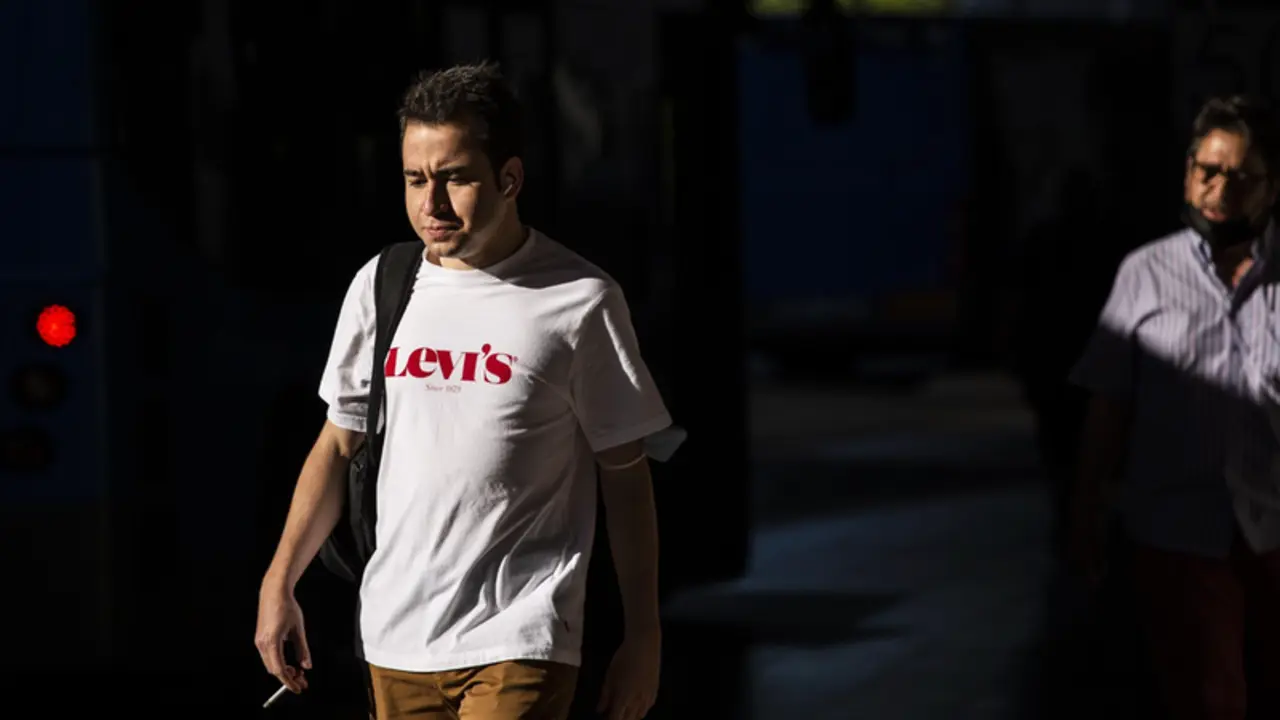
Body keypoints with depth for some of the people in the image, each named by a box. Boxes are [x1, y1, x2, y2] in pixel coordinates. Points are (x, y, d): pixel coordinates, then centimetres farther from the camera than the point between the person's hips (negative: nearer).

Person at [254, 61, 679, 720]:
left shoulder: (580, 301, -5)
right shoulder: (378, 287, 8)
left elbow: (625, 475, 0)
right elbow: (338, 443, 16)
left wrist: (643, 638, 1)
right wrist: (279, 583, 10)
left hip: (518, 642, -5)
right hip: (395, 638, 5)